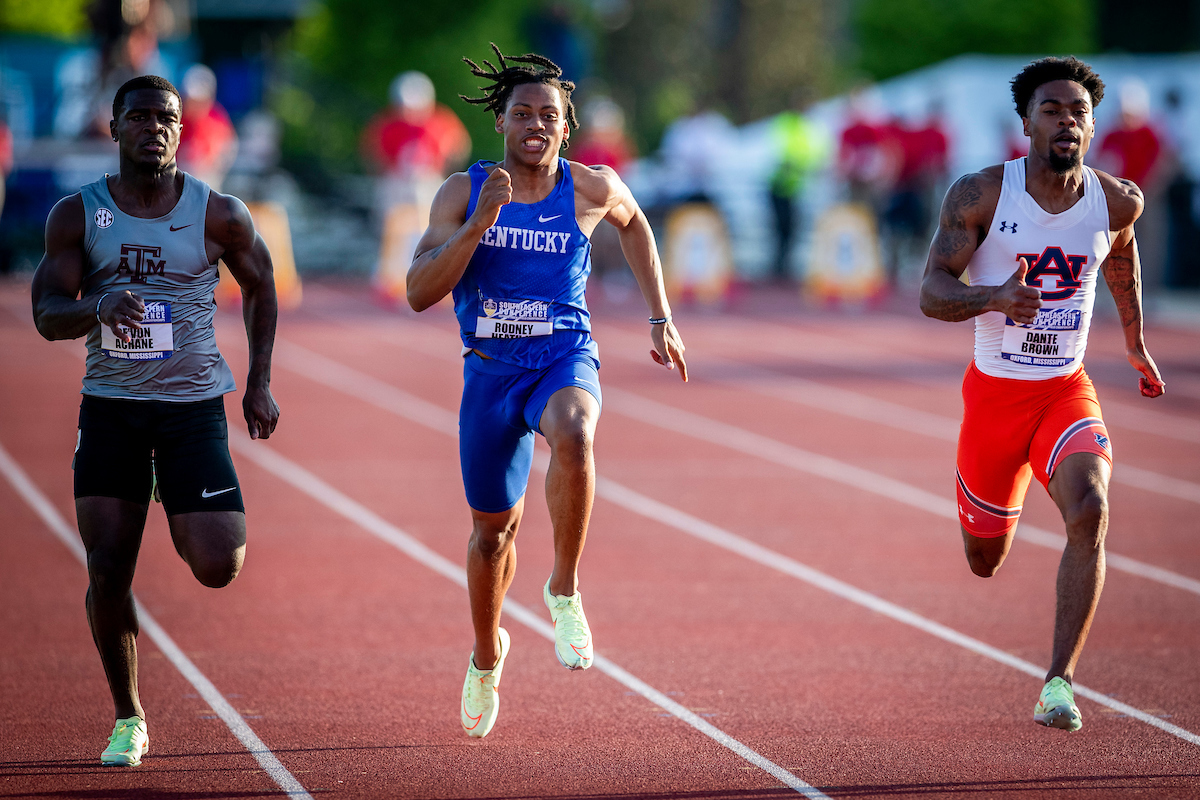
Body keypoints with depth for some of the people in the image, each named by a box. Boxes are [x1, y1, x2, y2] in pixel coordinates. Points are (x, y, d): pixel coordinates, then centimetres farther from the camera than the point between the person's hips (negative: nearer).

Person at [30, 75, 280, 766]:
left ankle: (191, 530, 27)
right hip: (110, 404, 1)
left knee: (217, 568, -11)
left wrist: (260, 383, 9)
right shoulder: (77, 215, -2)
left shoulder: (219, 215, -4)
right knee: (108, 573, -3)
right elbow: (47, 314, -6)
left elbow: (260, 285, 13)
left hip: (194, 404, -1)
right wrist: (99, 308, -28)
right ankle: (128, 720, 14)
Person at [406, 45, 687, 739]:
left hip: (566, 360, -1)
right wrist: (480, 223, -24)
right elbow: (419, 293, -13)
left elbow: (634, 223, 21)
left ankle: (565, 591, -20)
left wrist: (662, 317, 18)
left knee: (573, 436, -38)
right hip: (491, 370, 1)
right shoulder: (464, 192, -5)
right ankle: (487, 655, 42)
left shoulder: (593, 188, -3)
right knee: (494, 529, 12)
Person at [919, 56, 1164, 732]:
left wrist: (1135, 342, 28)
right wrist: (996, 297, -35)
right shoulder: (982, 195, -13)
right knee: (985, 561, 13)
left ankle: (1060, 680, -21)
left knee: (1090, 512, -27)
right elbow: (932, 294, -15)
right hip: (995, 392, -1)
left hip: (1068, 390, 1)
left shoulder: (1117, 201, -5)